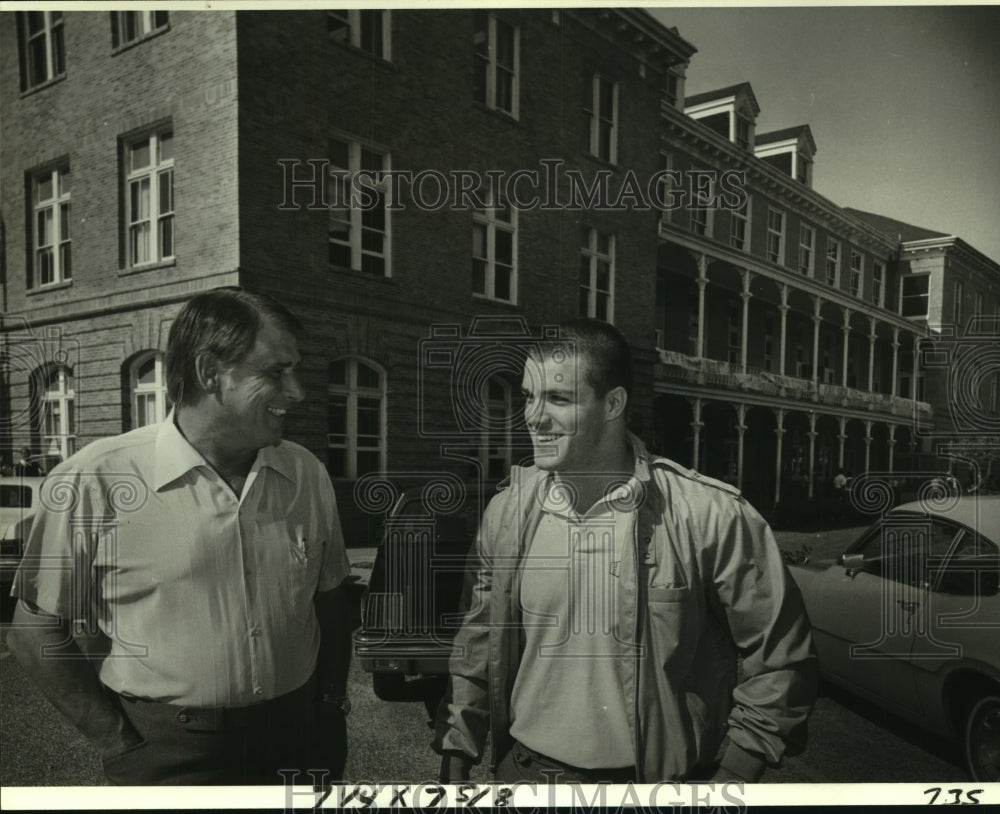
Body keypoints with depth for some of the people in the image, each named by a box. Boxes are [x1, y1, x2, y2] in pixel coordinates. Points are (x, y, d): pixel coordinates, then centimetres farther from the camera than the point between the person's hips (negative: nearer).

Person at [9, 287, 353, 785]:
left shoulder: (307, 475, -2)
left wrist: (332, 707, 4)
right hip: (170, 761, -4)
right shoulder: (93, 483, -14)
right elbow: (36, 631, -8)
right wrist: (119, 744, -7)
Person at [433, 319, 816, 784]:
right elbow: (473, 652, 4)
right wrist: (454, 767, 4)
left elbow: (780, 659, -8)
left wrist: (731, 776, -10)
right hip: (527, 771, 3)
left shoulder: (712, 515, -17)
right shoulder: (505, 513, -5)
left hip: (660, 779, -3)